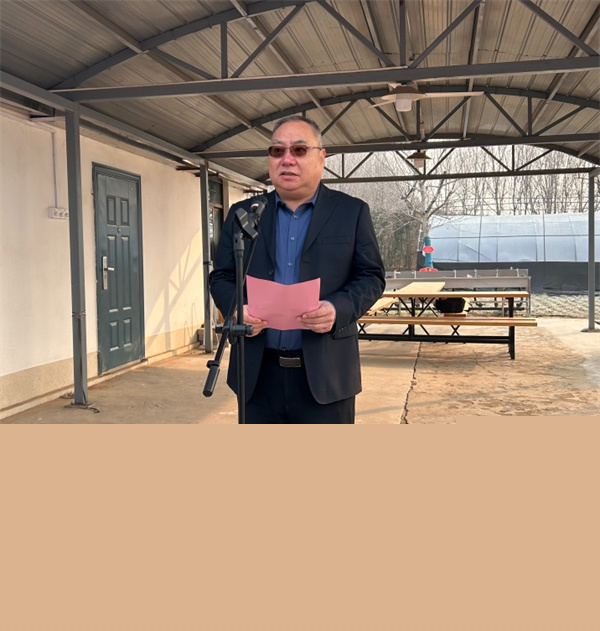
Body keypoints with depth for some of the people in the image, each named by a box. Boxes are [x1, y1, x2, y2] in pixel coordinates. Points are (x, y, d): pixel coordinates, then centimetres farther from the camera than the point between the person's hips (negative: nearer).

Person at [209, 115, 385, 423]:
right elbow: (221, 277, 11)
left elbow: (371, 277, 3)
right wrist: (237, 308, -11)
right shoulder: (242, 213, 10)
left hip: (325, 373, -2)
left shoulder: (352, 212, 4)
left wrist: (339, 309, -18)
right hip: (258, 374, 2)